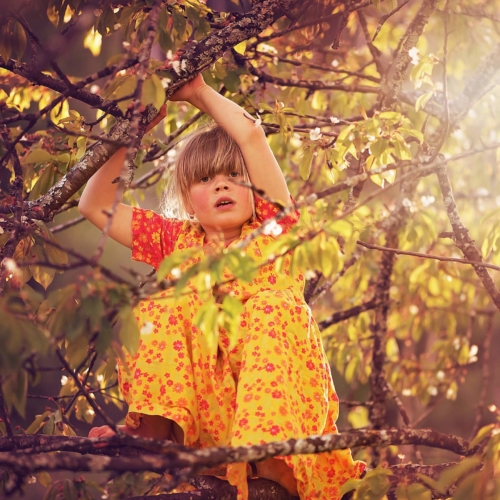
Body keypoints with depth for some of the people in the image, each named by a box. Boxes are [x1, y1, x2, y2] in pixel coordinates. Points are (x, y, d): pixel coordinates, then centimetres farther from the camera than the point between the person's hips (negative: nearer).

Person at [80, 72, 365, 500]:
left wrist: (199, 92, 15)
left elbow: (251, 134, 3)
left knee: (273, 306, -29)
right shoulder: (178, 242, 22)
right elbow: (96, 207, 19)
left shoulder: (272, 229, 14)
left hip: (276, 399, -2)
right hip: (200, 406, 2)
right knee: (167, 302, -15)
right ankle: (156, 428, -35)